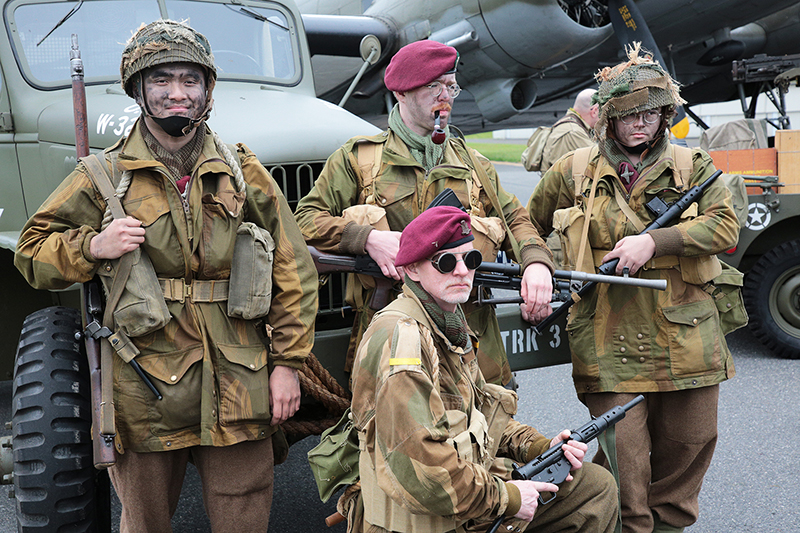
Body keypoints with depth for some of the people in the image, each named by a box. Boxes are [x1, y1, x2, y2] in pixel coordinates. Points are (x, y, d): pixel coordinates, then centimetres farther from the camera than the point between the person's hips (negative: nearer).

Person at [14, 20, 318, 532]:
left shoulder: (242, 171, 5)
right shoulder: (105, 175, 3)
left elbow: (292, 270, 6)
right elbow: (33, 253, 8)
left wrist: (287, 363, 1)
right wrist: (92, 246, -13)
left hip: (237, 387, 1)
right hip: (145, 389, 0)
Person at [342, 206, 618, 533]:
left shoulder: (452, 326, 10)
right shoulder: (402, 337, -23)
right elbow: (418, 465, -30)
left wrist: (541, 447, 3)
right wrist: (505, 499, -19)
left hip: (474, 482, 10)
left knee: (597, 487, 16)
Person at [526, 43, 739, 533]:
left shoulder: (693, 167, 7)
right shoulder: (573, 172, 7)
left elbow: (726, 225, -6)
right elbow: (530, 225, 20)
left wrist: (654, 242, -17)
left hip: (685, 333, 2)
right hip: (610, 339, -2)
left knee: (689, 441, 13)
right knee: (621, 450, -5)